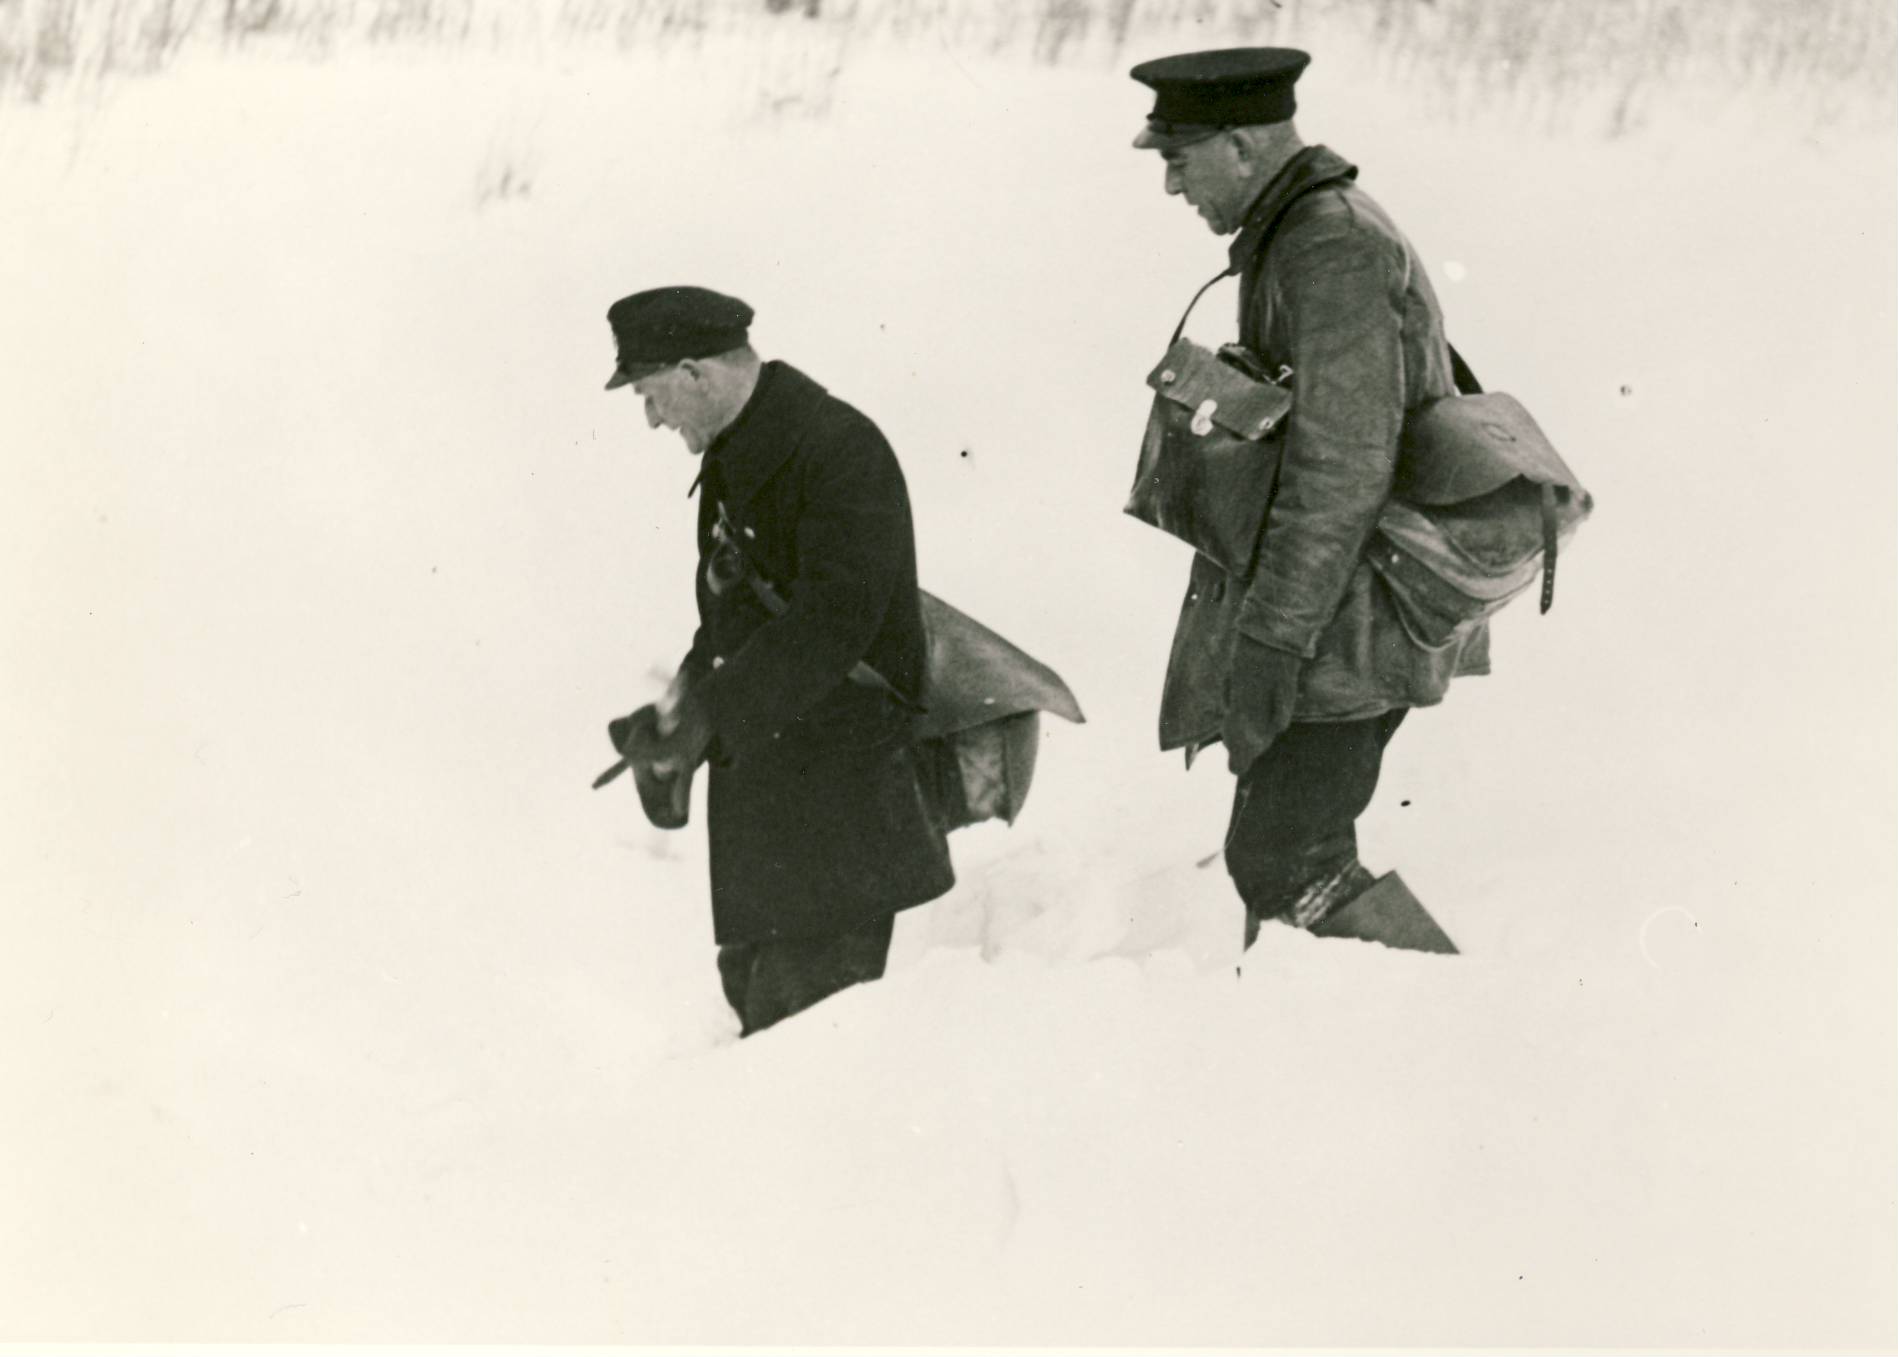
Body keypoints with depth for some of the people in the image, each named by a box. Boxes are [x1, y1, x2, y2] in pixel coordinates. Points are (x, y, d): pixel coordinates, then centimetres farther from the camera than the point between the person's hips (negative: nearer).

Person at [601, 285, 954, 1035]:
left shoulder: (839, 451, -15)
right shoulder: (732, 460, 16)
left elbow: (836, 619, -24)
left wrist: (709, 713, -27)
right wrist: (677, 717, 7)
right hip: (761, 790, 9)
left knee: (803, 1008, -12)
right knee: (754, 982, 10)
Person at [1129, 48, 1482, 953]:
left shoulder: (1334, 251, -19)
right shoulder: (1297, 236, 14)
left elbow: (1343, 465, -25)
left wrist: (1272, 634, -24)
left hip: (1351, 622, -10)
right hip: (1327, 602, 10)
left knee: (1280, 860, -10)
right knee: (1280, 842, 14)